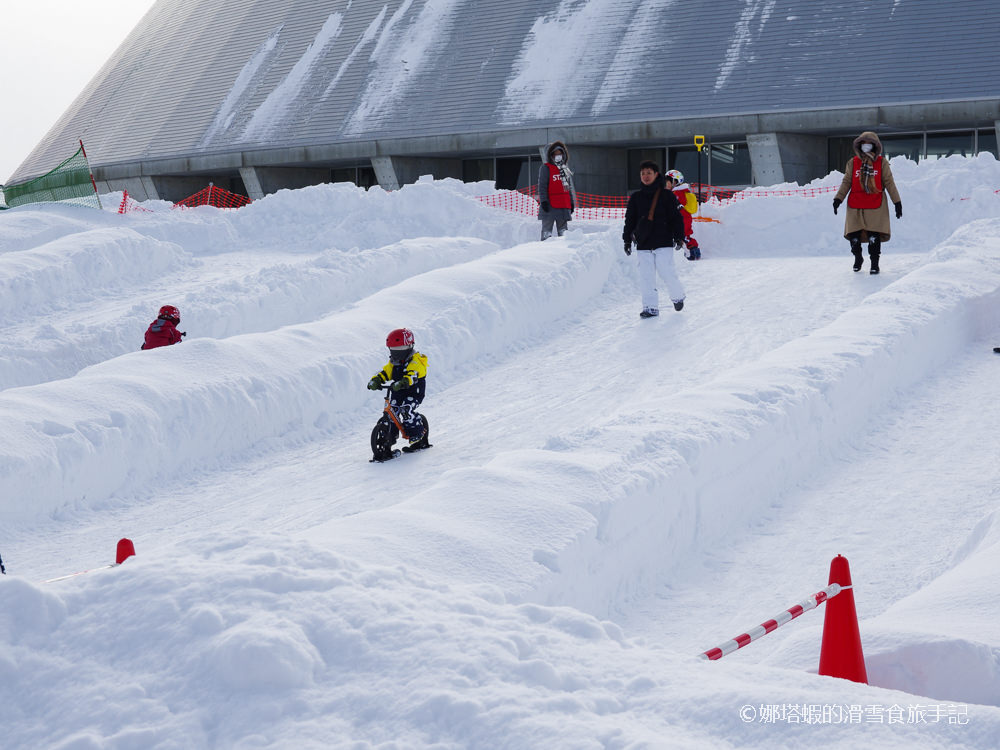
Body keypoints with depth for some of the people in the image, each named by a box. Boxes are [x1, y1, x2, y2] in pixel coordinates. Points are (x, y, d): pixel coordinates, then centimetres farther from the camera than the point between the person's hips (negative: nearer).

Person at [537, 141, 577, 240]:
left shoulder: (566, 170, 17)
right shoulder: (546, 168, -1)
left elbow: (570, 187, 21)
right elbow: (542, 186, -6)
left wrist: (572, 202, 16)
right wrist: (544, 201, -14)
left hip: (564, 207, 6)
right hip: (550, 206, -6)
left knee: (563, 231, 10)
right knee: (547, 230, -4)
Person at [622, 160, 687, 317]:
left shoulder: (666, 195, 1)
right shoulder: (636, 197, 11)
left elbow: (676, 217, 0)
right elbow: (630, 220, 16)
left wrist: (679, 237, -6)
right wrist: (627, 240, 11)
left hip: (663, 242, -3)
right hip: (643, 244, 3)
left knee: (667, 272, -5)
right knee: (646, 276, -2)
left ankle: (677, 296, 22)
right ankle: (650, 307, 2)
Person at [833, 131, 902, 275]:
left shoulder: (882, 162, 4)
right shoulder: (853, 163, 7)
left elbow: (889, 182, 5)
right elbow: (846, 182, 8)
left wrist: (897, 202, 4)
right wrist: (838, 199, -3)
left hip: (875, 205, -2)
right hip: (855, 206, 2)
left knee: (874, 237, -8)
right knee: (854, 236, 3)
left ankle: (875, 263, 6)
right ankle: (858, 257, 28)